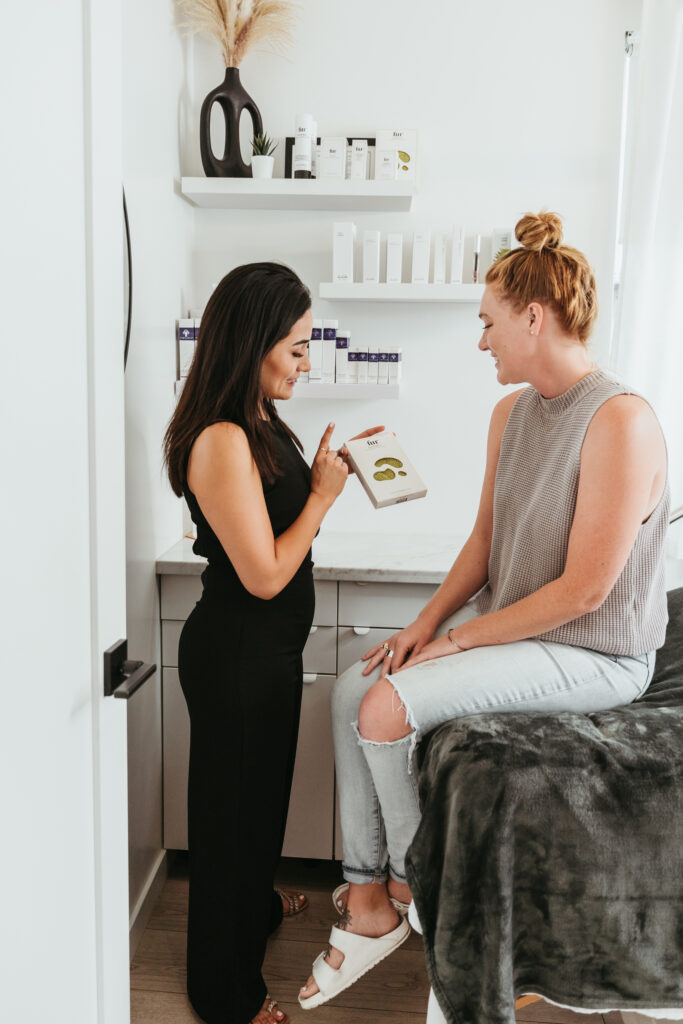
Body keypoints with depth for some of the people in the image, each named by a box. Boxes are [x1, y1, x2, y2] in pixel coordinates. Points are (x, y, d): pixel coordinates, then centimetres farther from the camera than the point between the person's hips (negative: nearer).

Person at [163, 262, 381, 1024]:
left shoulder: (259, 423, 4)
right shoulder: (221, 441, -27)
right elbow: (264, 574, -26)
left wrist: (323, 469, 2)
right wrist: (323, 492, -16)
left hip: (268, 648, 9)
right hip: (235, 654, -9)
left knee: (262, 788, 28)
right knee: (233, 802, 10)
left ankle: (258, 904, 56)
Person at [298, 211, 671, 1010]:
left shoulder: (620, 422, -22)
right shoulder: (511, 413, 6)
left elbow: (583, 591, -23)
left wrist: (458, 639, -16)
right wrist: (427, 621, -2)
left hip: (592, 657, -8)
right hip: (509, 626, 9)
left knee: (387, 708, -21)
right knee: (352, 688, -3)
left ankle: (413, 882, 9)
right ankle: (367, 905, 7)